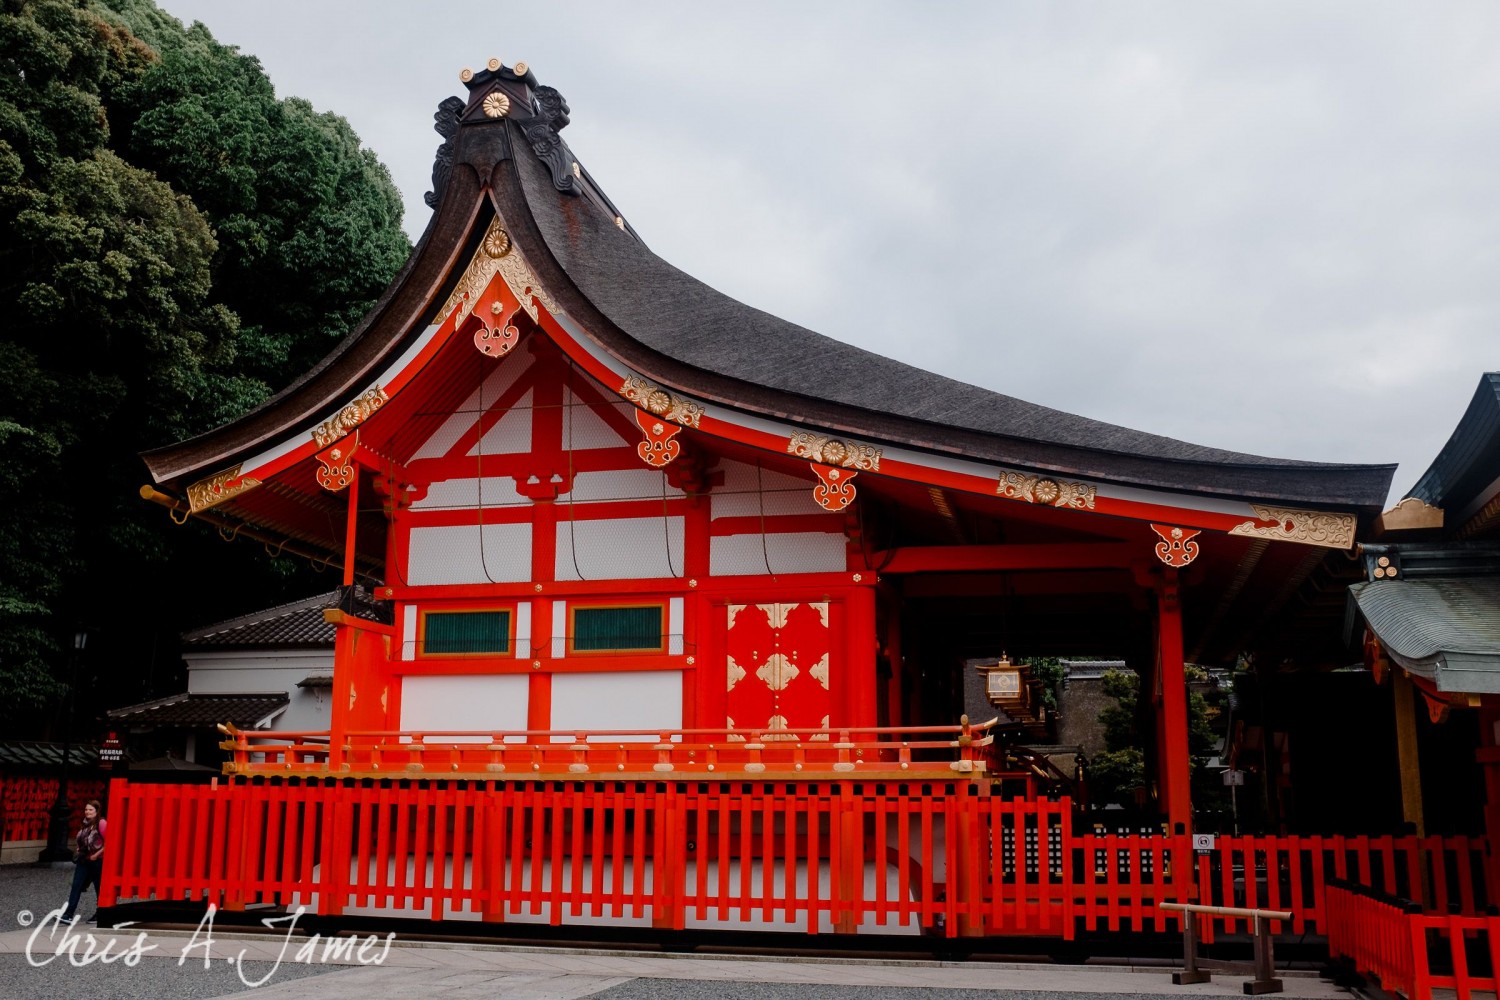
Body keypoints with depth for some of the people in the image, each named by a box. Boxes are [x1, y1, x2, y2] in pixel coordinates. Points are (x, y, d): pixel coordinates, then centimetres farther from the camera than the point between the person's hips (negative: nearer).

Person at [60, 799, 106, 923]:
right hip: (84, 861, 7)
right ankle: (69, 914, -9)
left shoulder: (101, 823, -14)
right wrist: (80, 850, 9)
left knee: (99, 888, 6)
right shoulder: (86, 824, 11)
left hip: (97, 861, -7)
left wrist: (96, 855, -17)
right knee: (76, 886, -5)